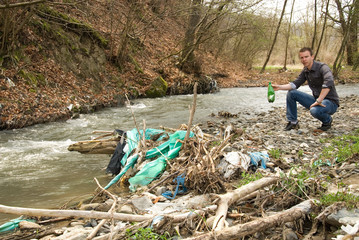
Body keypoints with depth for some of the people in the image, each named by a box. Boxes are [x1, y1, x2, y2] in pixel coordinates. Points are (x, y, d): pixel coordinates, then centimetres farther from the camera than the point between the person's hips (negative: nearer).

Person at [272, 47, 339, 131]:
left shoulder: (322, 67, -19)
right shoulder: (305, 71, 6)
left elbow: (329, 83, -37)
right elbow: (295, 84, 4)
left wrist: (319, 100, -37)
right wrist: (279, 87, -10)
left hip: (331, 102, -7)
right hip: (316, 100, 7)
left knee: (315, 111, -39)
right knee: (291, 93, -2)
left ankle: (328, 120, -3)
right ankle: (293, 122, 5)